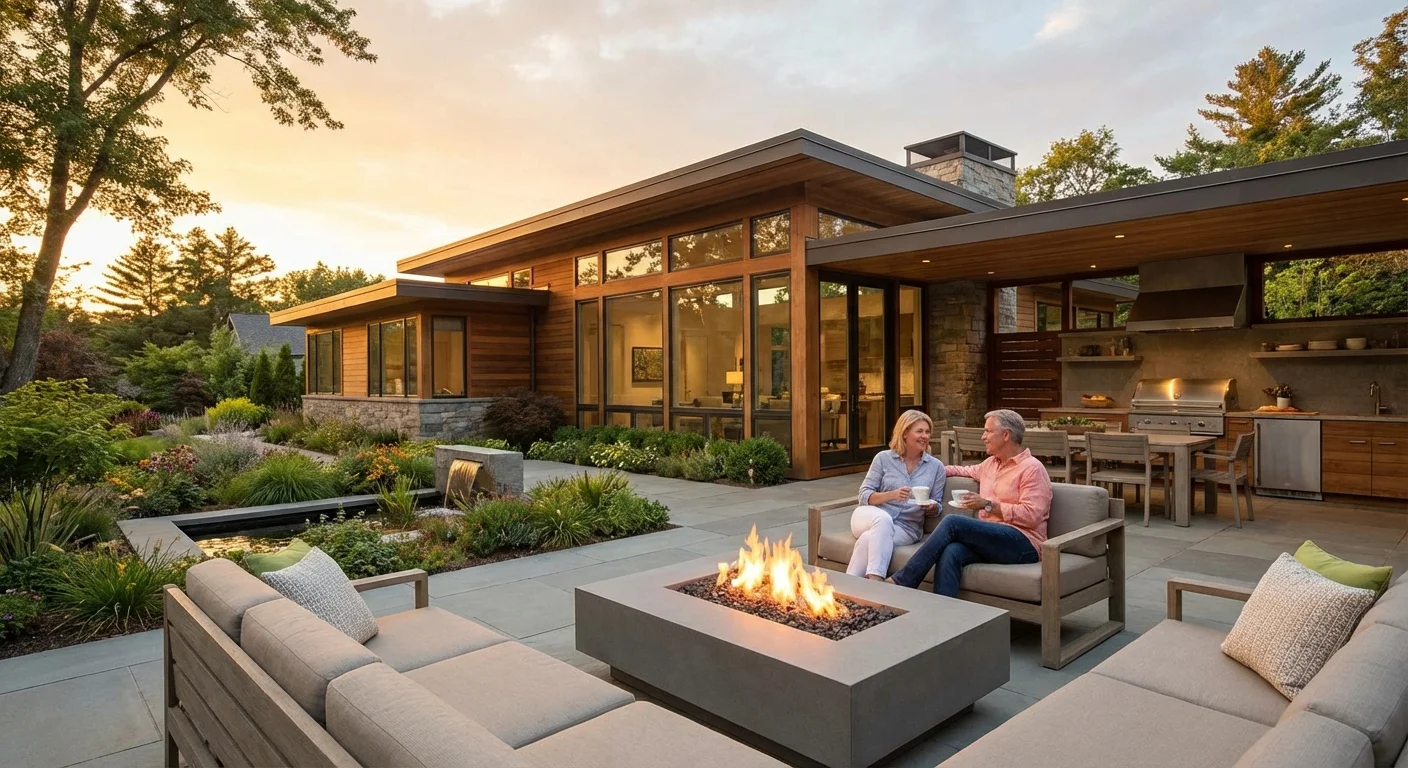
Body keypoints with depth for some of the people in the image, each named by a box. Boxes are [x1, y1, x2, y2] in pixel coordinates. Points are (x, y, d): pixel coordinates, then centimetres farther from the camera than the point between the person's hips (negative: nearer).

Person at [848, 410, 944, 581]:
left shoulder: (936, 467, 8)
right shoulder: (883, 458, 3)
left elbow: (936, 507, 13)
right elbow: (863, 496, -1)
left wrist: (932, 507, -12)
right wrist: (892, 495, -19)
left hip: (907, 527, 0)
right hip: (870, 517, 0)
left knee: (868, 539, -33)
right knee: (883, 519, -39)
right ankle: (874, 580, -47)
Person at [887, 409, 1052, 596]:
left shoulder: (1032, 468, -2)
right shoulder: (991, 463, 22)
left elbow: (1032, 516, -13)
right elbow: (969, 471, 43)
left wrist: (988, 505, -15)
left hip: (1023, 544, -6)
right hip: (990, 539, 6)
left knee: (952, 522, -27)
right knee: (951, 552, -29)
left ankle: (901, 581, -25)